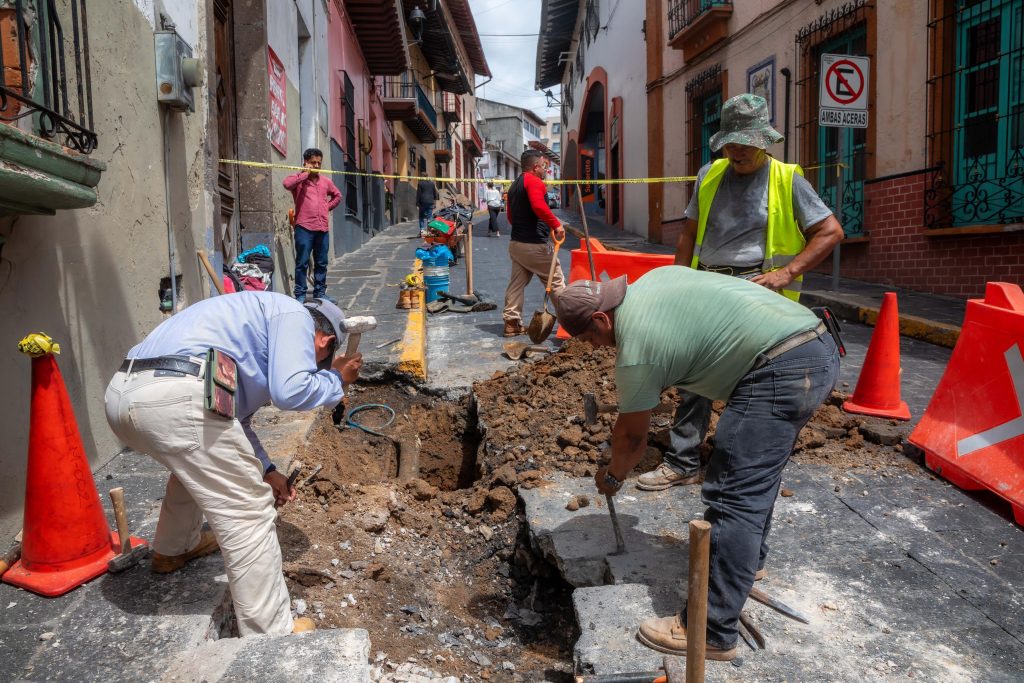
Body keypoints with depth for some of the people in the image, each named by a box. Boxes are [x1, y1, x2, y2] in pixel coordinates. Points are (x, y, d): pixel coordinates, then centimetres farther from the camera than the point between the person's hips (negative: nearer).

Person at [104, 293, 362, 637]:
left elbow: (233, 418, 36)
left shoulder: (256, 319, 33)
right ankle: (271, 636, 8)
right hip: (176, 398, -10)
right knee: (248, 513, -1)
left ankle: (172, 549, 58)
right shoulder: (295, 315, 7)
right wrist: (336, 380, 9)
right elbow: (289, 391, -10)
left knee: (196, 464, 38)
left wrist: (265, 470, 33)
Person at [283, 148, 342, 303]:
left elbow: (337, 196, 31)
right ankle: (300, 294, 0)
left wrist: (328, 207, 15)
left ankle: (320, 293, 18)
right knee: (302, 263, -4)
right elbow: (287, 183, -21)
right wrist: (306, 173, -11)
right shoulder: (299, 179, 1)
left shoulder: (325, 181, 16)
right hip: (304, 227, -5)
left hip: (323, 228, 5)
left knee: (321, 263, 10)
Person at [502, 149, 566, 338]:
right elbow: (539, 207, -28)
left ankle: (512, 323, 7)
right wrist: (556, 225, -21)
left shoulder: (514, 186, 18)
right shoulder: (534, 181, -11)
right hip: (535, 245, -9)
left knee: (517, 283, 9)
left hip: (516, 243, 9)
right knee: (556, 281, 2)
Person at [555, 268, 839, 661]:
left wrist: (612, 476, 23)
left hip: (782, 370, -11)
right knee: (757, 470, 26)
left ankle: (712, 634, 0)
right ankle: (750, 557, 44)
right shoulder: (657, 276, 14)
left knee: (732, 497, -7)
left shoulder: (635, 348, -10)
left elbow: (632, 436, 3)